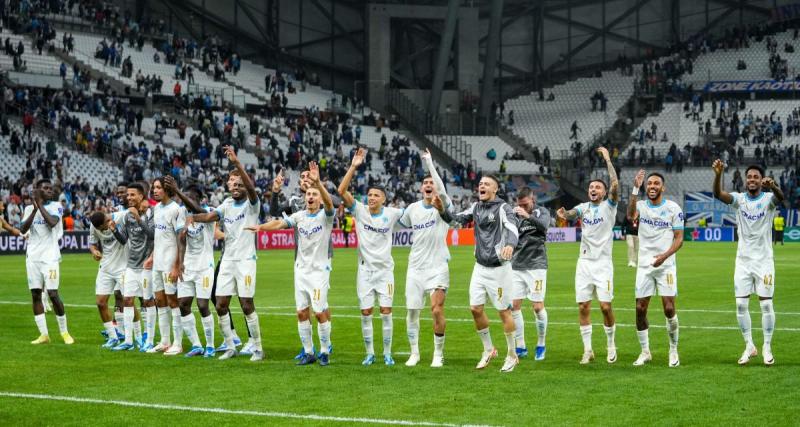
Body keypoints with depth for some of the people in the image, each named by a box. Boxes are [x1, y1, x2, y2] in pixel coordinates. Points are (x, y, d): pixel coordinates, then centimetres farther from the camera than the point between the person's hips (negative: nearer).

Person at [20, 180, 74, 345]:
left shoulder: (56, 206, 0)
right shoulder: (29, 208, 10)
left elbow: (52, 223, -18)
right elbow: (23, 229, -4)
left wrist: (40, 204, -13)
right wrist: (35, 209, -12)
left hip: (49, 257, -4)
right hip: (32, 257, 4)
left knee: (53, 294, -8)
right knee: (35, 294, 3)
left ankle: (64, 332, 6)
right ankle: (43, 334, 8)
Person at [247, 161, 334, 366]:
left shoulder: (325, 216, -6)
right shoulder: (299, 216, 6)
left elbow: (329, 203, -26)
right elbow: (280, 223, -6)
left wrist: (318, 182, -42)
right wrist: (261, 227, -26)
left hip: (319, 270, -4)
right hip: (301, 270, 4)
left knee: (320, 312, -7)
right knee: (302, 312, 3)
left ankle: (324, 351, 8)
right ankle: (308, 353, 13)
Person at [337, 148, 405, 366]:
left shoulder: (391, 214, -3)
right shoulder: (360, 211, -4)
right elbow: (342, 191, -13)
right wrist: (353, 167, -21)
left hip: (385, 268, -1)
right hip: (365, 268, 1)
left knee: (386, 311, -3)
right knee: (366, 313, 2)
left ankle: (387, 353, 8)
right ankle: (369, 353, 12)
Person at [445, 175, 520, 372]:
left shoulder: (502, 208, -12)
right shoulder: (476, 207, 9)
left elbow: (512, 226, -29)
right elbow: (457, 219, 18)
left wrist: (510, 244, -51)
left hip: (498, 267, -6)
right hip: (480, 267, 6)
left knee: (503, 311, 0)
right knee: (475, 308, 4)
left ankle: (512, 355, 14)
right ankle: (488, 349, 23)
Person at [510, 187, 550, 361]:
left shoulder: (541, 212, 0)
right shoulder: (515, 214, 7)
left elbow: (543, 226, -21)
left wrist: (528, 216, -37)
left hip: (536, 265, -3)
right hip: (517, 266, 3)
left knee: (538, 306, -6)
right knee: (514, 306, -1)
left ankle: (541, 345, 11)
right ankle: (520, 347, 9)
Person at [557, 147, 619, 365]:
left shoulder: (608, 206, 0)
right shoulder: (583, 207, 9)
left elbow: (615, 185, -17)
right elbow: (571, 214, -11)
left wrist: (607, 159, -14)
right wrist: (564, 214, -34)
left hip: (603, 263, -3)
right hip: (584, 263, 4)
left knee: (605, 306, -9)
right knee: (583, 306, 0)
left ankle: (611, 344, 12)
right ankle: (588, 350, 7)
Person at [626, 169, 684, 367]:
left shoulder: (673, 208, -1)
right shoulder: (641, 205, 4)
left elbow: (679, 238, -3)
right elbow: (630, 215, -21)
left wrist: (665, 255, -19)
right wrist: (635, 188, -28)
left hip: (666, 265, -2)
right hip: (644, 265, 2)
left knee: (669, 309, -7)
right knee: (640, 309, 1)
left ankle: (674, 351, 9)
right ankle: (645, 352, 14)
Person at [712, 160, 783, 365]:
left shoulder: (768, 199, -7)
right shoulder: (739, 199, -1)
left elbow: (780, 197, -31)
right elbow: (718, 194, -20)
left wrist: (772, 186, -55)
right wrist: (718, 174, -40)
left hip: (764, 260, -2)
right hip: (743, 261, 2)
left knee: (766, 304, -1)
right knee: (741, 305, 1)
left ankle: (767, 348, 11)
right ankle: (749, 346, 13)